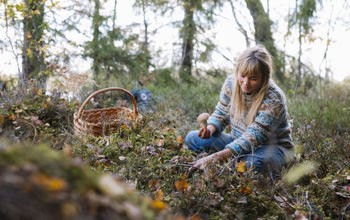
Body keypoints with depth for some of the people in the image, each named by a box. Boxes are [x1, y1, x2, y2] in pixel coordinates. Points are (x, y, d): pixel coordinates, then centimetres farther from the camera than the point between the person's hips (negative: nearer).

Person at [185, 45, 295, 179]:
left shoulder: (273, 99, -27)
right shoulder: (231, 83, -9)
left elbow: (252, 138, -32)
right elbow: (220, 114, 3)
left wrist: (216, 157, -43)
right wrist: (210, 129, -23)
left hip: (273, 147, -5)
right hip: (239, 142, 6)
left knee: (256, 162, -42)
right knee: (192, 138, -11)